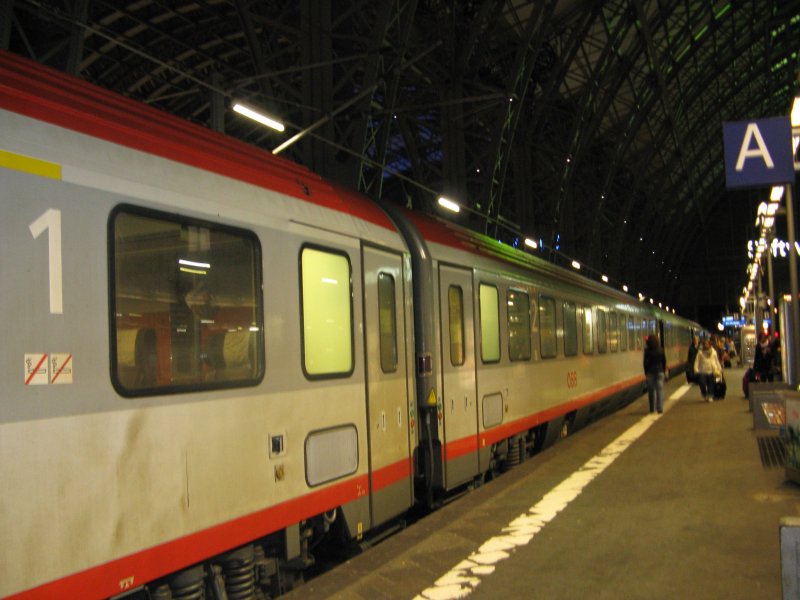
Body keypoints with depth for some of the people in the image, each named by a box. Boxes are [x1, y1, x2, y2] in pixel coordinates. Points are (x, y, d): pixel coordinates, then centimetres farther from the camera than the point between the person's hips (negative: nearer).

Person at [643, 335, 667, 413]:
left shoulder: (647, 351, -8)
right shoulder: (660, 350, -2)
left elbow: (645, 362, -5)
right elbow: (664, 361, 5)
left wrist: (646, 372, 4)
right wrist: (664, 371, 16)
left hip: (650, 372, -1)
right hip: (659, 372, 1)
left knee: (651, 390, 6)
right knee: (660, 389, 2)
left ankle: (652, 408, 8)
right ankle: (660, 408, -4)